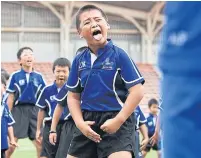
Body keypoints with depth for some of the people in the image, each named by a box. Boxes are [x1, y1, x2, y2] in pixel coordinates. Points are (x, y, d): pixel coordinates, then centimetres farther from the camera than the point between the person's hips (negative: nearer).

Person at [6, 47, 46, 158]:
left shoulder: (38, 77, 7)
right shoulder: (15, 76, 1)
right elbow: (10, 98, 3)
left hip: (34, 110, 2)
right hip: (18, 110, -2)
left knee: (40, 144, 1)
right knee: (11, 145, -5)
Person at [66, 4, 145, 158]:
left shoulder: (118, 55, -7)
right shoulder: (78, 60, 6)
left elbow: (137, 91, -10)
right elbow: (73, 96, 13)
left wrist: (118, 121, -15)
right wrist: (80, 123, -3)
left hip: (116, 121, -5)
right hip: (87, 122, 5)